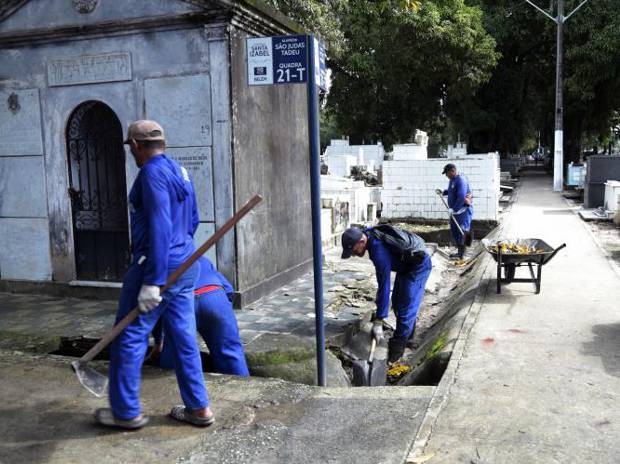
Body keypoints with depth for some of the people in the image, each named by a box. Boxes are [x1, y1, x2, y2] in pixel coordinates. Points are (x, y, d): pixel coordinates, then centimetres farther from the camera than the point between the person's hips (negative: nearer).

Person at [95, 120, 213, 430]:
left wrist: (152, 282, -23)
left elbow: (159, 227, -22)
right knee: (184, 338, 12)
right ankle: (198, 408, 18)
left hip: (159, 267, -9)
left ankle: (126, 412, 15)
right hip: (185, 264, 9)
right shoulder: (179, 171, 14)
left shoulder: (153, 172, -14)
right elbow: (192, 220, 20)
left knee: (129, 337, 4)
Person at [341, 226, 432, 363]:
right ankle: (407, 337, 32)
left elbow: (384, 287, -36)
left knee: (406, 307, -11)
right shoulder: (367, 233, -10)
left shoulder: (379, 252, -37)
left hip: (418, 265, -10)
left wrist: (378, 322, -33)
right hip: (405, 264, 10)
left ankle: (396, 348, -2)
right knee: (397, 302, 17)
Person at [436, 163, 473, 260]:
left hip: (463, 210, -10)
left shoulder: (461, 180, -20)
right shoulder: (453, 180, 11)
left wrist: (454, 209, -25)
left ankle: (462, 254, -3)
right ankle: (460, 252, 26)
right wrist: (443, 192, 13)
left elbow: (461, 197, -27)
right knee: (454, 231, 15)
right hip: (455, 211, 10)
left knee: (462, 232, -7)